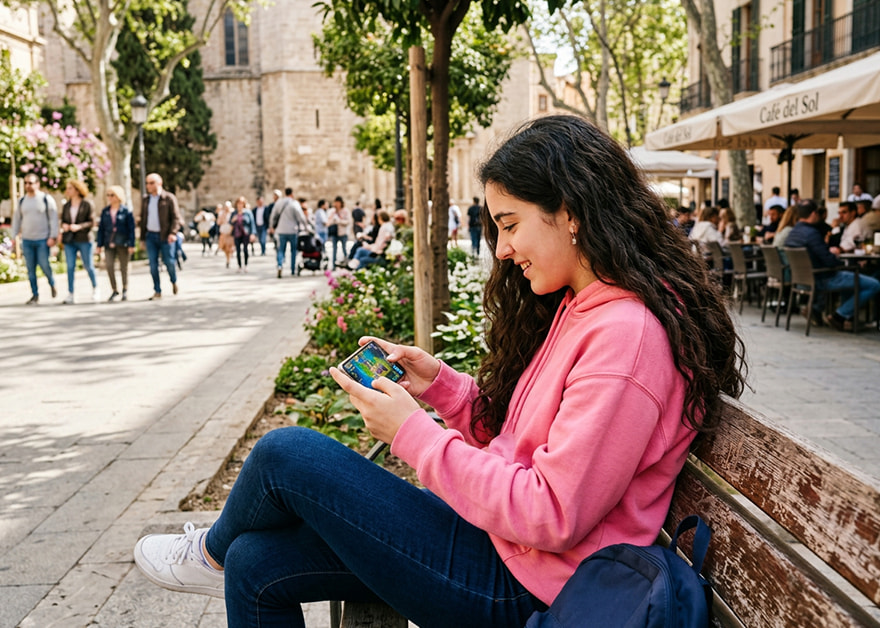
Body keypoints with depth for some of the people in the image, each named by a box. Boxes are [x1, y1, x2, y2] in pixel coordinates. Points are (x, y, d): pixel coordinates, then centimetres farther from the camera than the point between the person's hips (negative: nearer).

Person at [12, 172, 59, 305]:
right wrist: (14, 237, 10)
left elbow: (53, 218, -3)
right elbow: (16, 219, 17)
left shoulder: (46, 199, -1)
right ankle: (35, 295, 9)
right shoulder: (22, 201, 11)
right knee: (30, 268, 3)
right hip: (26, 240, 4)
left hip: (42, 240, -4)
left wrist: (53, 236, -11)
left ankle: (52, 284, 21)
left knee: (44, 265, -8)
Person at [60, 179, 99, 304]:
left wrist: (79, 226, -20)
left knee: (88, 266, 2)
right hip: (69, 241, 4)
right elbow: (63, 220, 19)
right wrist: (64, 225, -4)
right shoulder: (66, 206, 10)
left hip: (84, 240, -4)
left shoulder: (87, 204, -3)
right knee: (70, 267, 0)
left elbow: (92, 222, -6)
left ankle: (95, 289, 24)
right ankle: (70, 295, 3)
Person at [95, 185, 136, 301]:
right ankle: (114, 290, 8)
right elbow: (101, 229, 10)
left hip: (123, 244, -3)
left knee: (123, 267, 7)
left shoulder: (126, 211, -3)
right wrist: (99, 245, 6)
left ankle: (125, 290, 23)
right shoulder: (105, 211, 7)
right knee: (109, 266, -7)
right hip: (109, 244, 3)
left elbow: (131, 229, -4)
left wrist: (131, 245, -9)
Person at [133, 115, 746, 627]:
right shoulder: (576, 304, 8)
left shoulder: (628, 334, -23)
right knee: (257, 567, 3)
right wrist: (440, 384, -1)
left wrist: (413, 433, -18)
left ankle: (213, 551, 26)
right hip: (499, 534, 9)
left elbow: (551, 516, -25)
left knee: (285, 453, -7)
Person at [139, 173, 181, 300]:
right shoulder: (145, 200, 13)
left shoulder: (169, 198, -3)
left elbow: (176, 217, -7)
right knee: (153, 264, 0)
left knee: (168, 261, -1)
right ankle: (157, 291, 6)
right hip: (150, 236, 4)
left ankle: (174, 281, 29)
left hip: (165, 236, -4)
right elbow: (143, 219, 17)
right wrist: (142, 237, 14)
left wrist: (173, 233, -21)